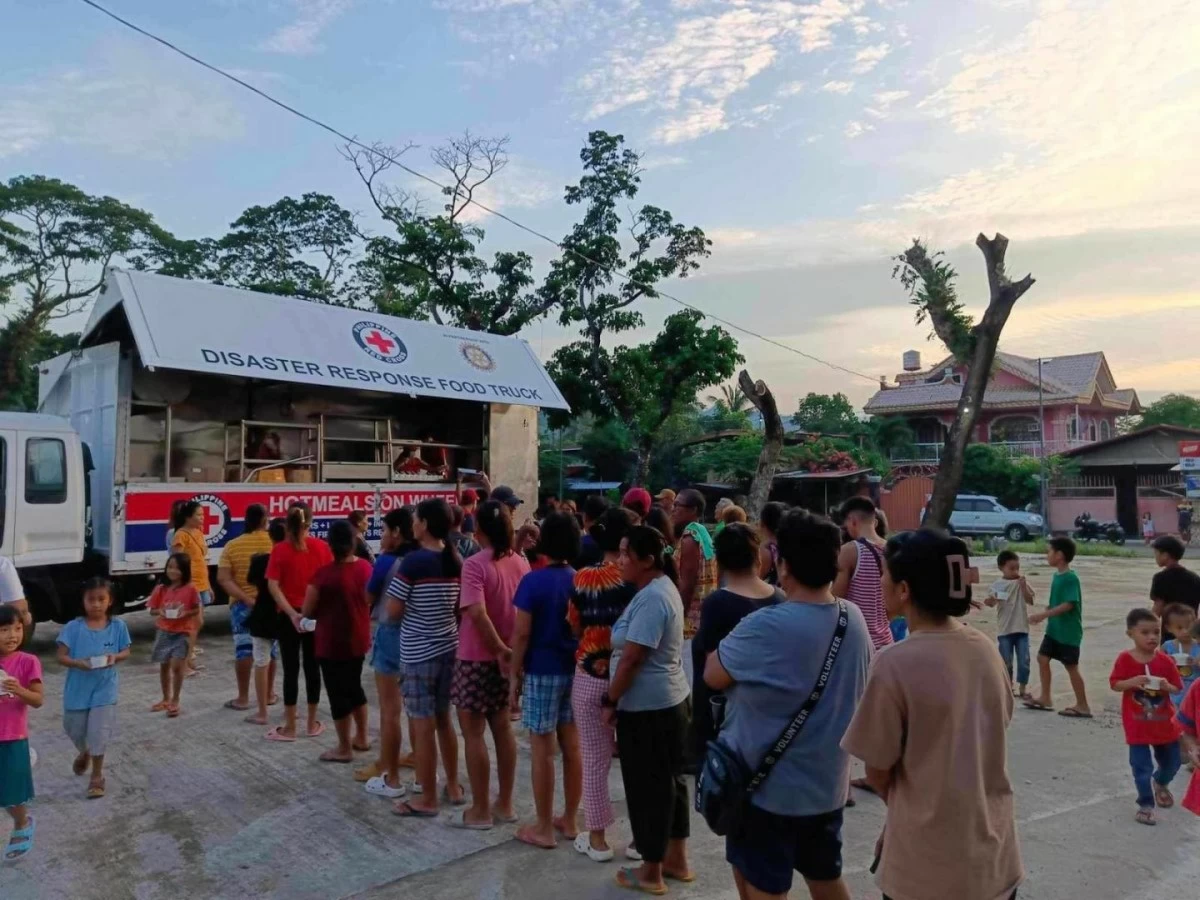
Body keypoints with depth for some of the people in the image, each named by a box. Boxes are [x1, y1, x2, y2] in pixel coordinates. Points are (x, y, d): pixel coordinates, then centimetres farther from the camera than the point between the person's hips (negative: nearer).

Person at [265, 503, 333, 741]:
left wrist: (291, 613, -15)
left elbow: (273, 586, -13)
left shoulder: (280, 550, -8)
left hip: (289, 616, -2)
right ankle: (312, 724, 18)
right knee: (312, 667, 10)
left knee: (290, 669, 4)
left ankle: (289, 728, 11)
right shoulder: (322, 547, -3)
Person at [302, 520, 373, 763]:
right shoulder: (365, 567, -4)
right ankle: (361, 738, 33)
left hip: (332, 642, -6)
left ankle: (344, 749, 18)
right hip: (359, 639, 6)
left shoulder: (323, 574, -20)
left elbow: (307, 612, -10)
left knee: (338, 692, 7)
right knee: (354, 686, 22)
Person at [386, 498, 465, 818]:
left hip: (418, 654, -6)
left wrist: (411, 607, 7)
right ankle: (453, 787, 29)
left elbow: (393, 612, -12)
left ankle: (427, 799, 14)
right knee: (443, 720, 19)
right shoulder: (456, 560, 2)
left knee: (423, 726, 4)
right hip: (449, 648, 7)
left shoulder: (413, 561, -16)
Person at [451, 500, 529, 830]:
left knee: (473, 732, 6)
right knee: (502, 726, 17)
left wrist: (500, 648, -20)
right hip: (508, 656, 7)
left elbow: (477, 613, -29)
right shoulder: (521, 562, 2)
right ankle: (505, 803, 26)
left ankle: (480, 810, 15)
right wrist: (509, 648, 10)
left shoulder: (475, 564, -18)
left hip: (477, 657, -6)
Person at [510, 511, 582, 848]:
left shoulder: (533, 581, -13)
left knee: (542, 751, 5)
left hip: (543, 672, -5)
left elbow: (522, 633, -13)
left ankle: (543, 828, 15)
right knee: (572, 748, 14)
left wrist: (515, 673, -4)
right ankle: (569, 820, 26)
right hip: (576, 670, 5)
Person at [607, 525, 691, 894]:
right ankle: (677, 860, 32)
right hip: (669, 700, 10)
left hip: (646, 706, -10)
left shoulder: (650, 598, -24)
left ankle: (651, 873, 20)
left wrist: (610, 702, -12)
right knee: (669, 781, 18)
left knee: (647, 786, 5)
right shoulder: (662, 587, 8)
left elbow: (631, 659, -24)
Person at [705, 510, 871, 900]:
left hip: (768, 786, -6)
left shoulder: (764, 626, -28)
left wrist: (732, 642, 2)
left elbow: (713, 676, -13)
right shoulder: (854, 618, -5)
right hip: (829, 783, 7)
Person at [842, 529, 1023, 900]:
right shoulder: (986, 649, -4)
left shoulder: (895, 663, -22)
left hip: (930, 863, -5)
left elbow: (878, 774, -12)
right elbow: (997, 725, 10)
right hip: (997, 853, 5)